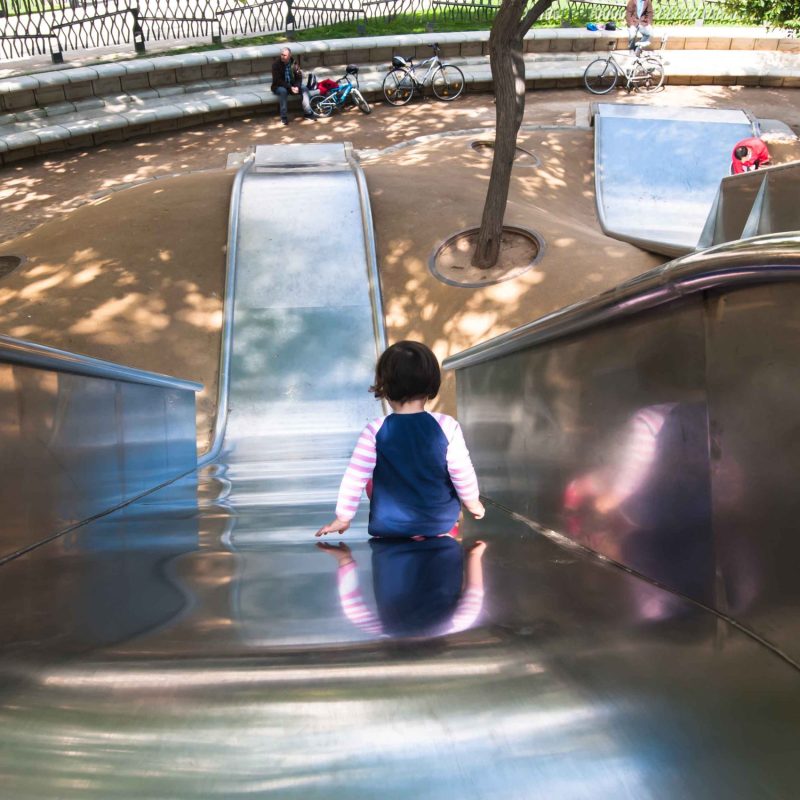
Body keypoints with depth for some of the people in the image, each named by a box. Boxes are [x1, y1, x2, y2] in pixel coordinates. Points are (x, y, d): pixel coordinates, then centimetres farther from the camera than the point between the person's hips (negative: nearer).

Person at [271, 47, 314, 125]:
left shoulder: (293, 63, -3)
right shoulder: (276, 63, -16)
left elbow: (299, 76, -1)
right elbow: (277, 80, -21)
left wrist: (297, 86, -23)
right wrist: (290, 88, -30)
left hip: (292, 85, 4)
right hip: (279, 86, -4)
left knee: (304, 88, -20)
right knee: (283, 91, -37)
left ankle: (308, 113, -15)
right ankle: (284, 117, -31)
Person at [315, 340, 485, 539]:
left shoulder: (374, 432, -15)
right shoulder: (447, 427, -15)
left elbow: (354, 478, -10)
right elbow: (463, 474, -7)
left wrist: (343, 518, 4)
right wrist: (472, 503, 13)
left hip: (389, 526, -2)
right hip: (442, 521, 2)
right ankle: (443, 533, 15)